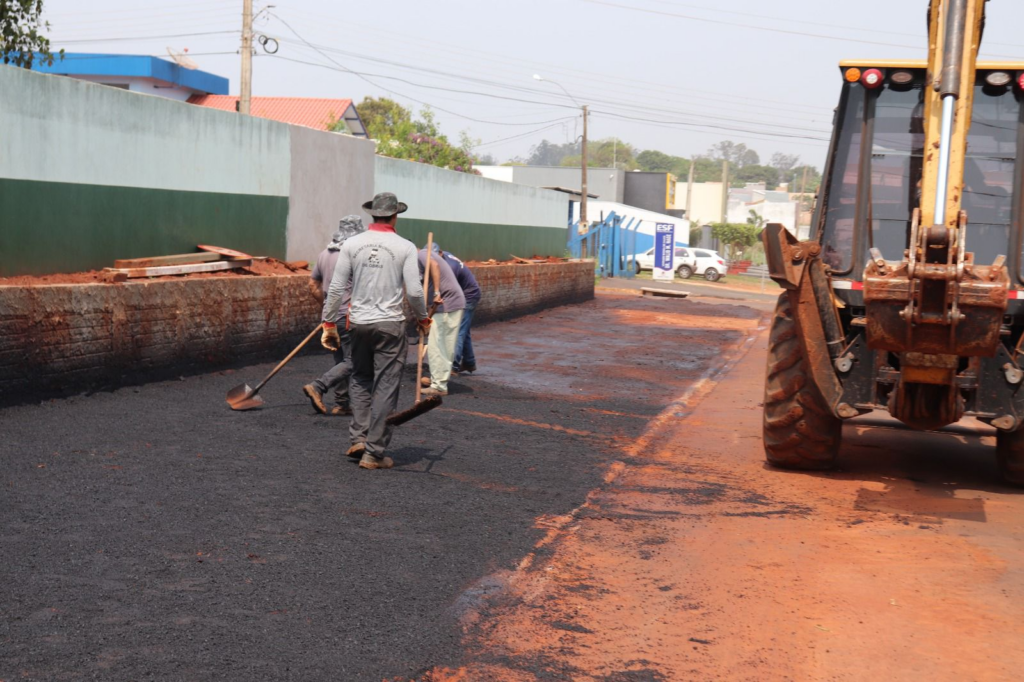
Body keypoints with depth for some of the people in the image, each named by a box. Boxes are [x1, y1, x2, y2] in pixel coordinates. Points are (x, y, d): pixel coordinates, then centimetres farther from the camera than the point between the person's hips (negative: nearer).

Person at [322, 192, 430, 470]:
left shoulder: (351, 244, 1)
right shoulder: (405, 247, -5)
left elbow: (336, 288, 0)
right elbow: (414, 291, -8)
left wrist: (329, 324, 8)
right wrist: (423, 318, 9)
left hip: (359, 323, 3)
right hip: (390, 324, -3)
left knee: (360, 379, 21)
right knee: (385, 388, 3)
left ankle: (359, 438, 11)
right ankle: (374, 452, 4)